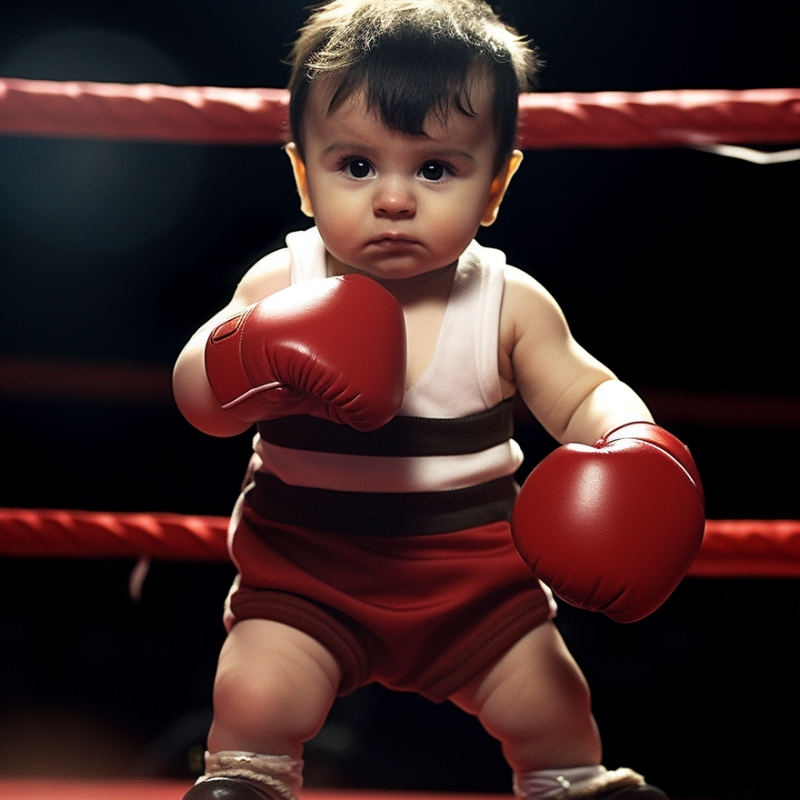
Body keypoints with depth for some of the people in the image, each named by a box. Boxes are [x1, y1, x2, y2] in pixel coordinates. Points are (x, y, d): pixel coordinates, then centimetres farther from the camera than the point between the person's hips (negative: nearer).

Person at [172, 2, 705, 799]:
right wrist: (257, 360, -37)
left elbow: (586, 396, -2)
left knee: (551, 707, 2)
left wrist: (633, 444, -24)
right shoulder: (282, 285, -11)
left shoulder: (509, 304, -8)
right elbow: (199, 398, -15)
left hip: (473, 571, 1)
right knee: (255, 701, -17)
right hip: (308, 569, -1)